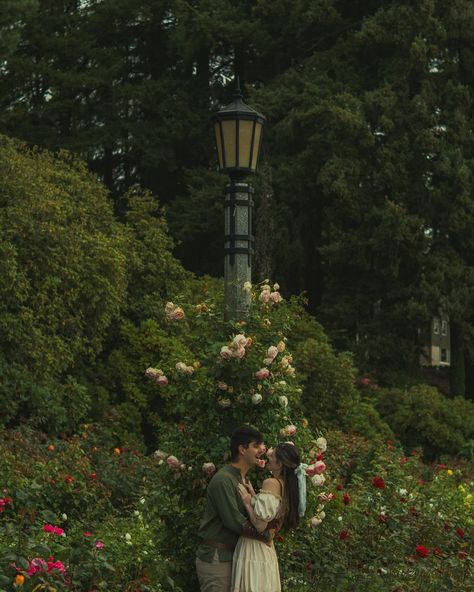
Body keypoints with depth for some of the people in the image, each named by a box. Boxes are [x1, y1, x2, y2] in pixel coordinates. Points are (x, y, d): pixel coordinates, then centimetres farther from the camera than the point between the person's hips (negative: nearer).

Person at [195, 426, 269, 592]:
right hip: (215, 557, -9)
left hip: (230, 554, 9)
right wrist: (265, 535, -12)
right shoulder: (223, 479, -15)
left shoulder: (243, 480, 15)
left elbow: (248, 516, 13)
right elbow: (233, 521, -20)